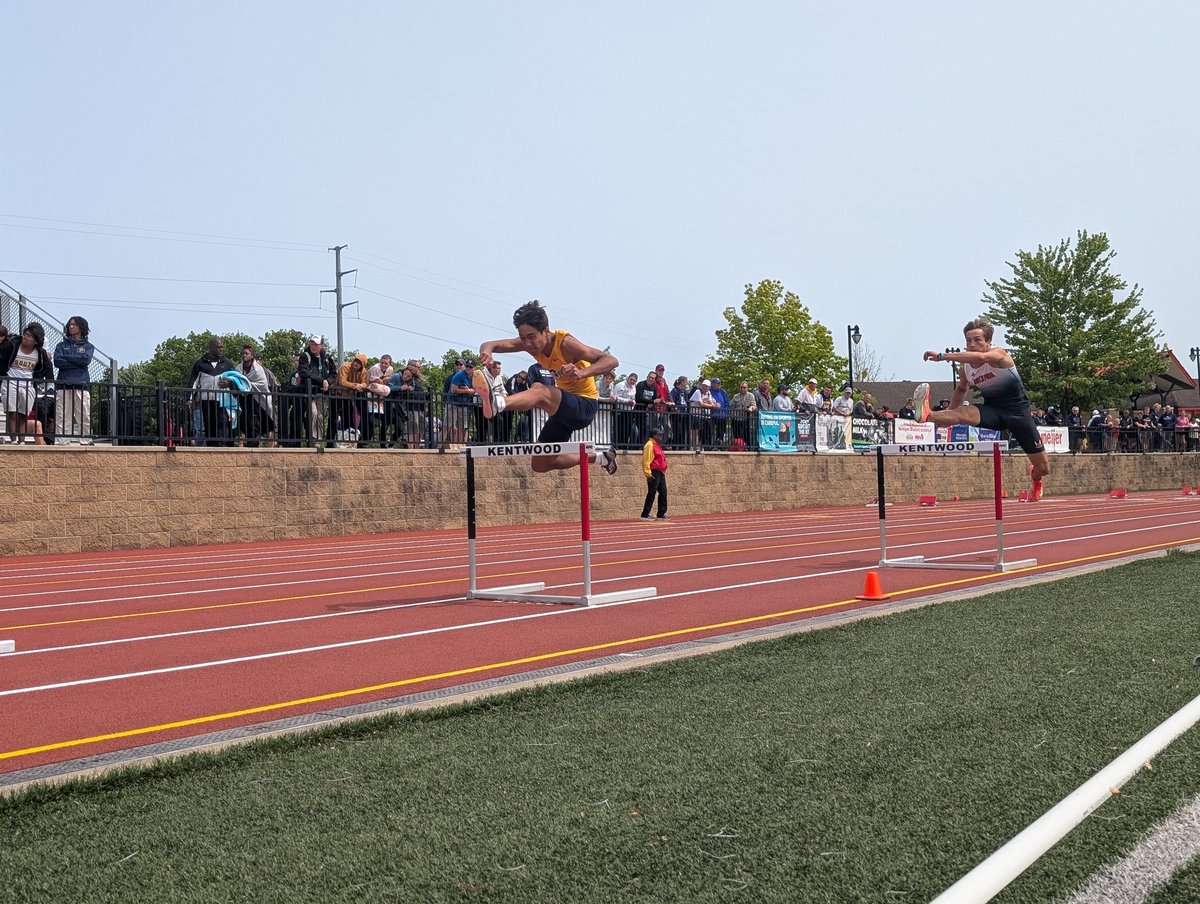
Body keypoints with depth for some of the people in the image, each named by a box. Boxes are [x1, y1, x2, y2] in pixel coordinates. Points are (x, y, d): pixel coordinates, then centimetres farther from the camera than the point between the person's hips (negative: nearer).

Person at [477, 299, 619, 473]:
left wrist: (581, 372, -46)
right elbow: (489, 345, -12)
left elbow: (612, 361, -28)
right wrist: (486, 352, -38)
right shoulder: (529, 341, -4)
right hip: (565, 406, 9)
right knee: (541, 465, 14)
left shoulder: (565, 343, -23)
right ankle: (598, 457, 29)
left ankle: (498, 403, -68)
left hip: (584, 406, -9)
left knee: (539, 390, -37)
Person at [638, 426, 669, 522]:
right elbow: (646, 460, -19)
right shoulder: (650, 445, -13)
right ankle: (645, 515, -3)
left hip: (660, 473, 10)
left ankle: (661, 514, 17)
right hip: (654, 473, -10)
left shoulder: (657, 445, 18)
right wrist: (648, 474, -23)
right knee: (651, 494, -7)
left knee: (663, 493, 10)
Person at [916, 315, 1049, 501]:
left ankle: (1035, 479, 39)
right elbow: (961, 389, 20)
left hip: (1017, 411, -3)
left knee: (1043, 467, 3)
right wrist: (948, 416, 16)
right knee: (964, 413, -33)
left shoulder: (998, 354, -21)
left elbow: (981, 357, -46)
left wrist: (942, 356, -53)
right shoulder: (965, 369, -4)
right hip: (993, 410, 3)